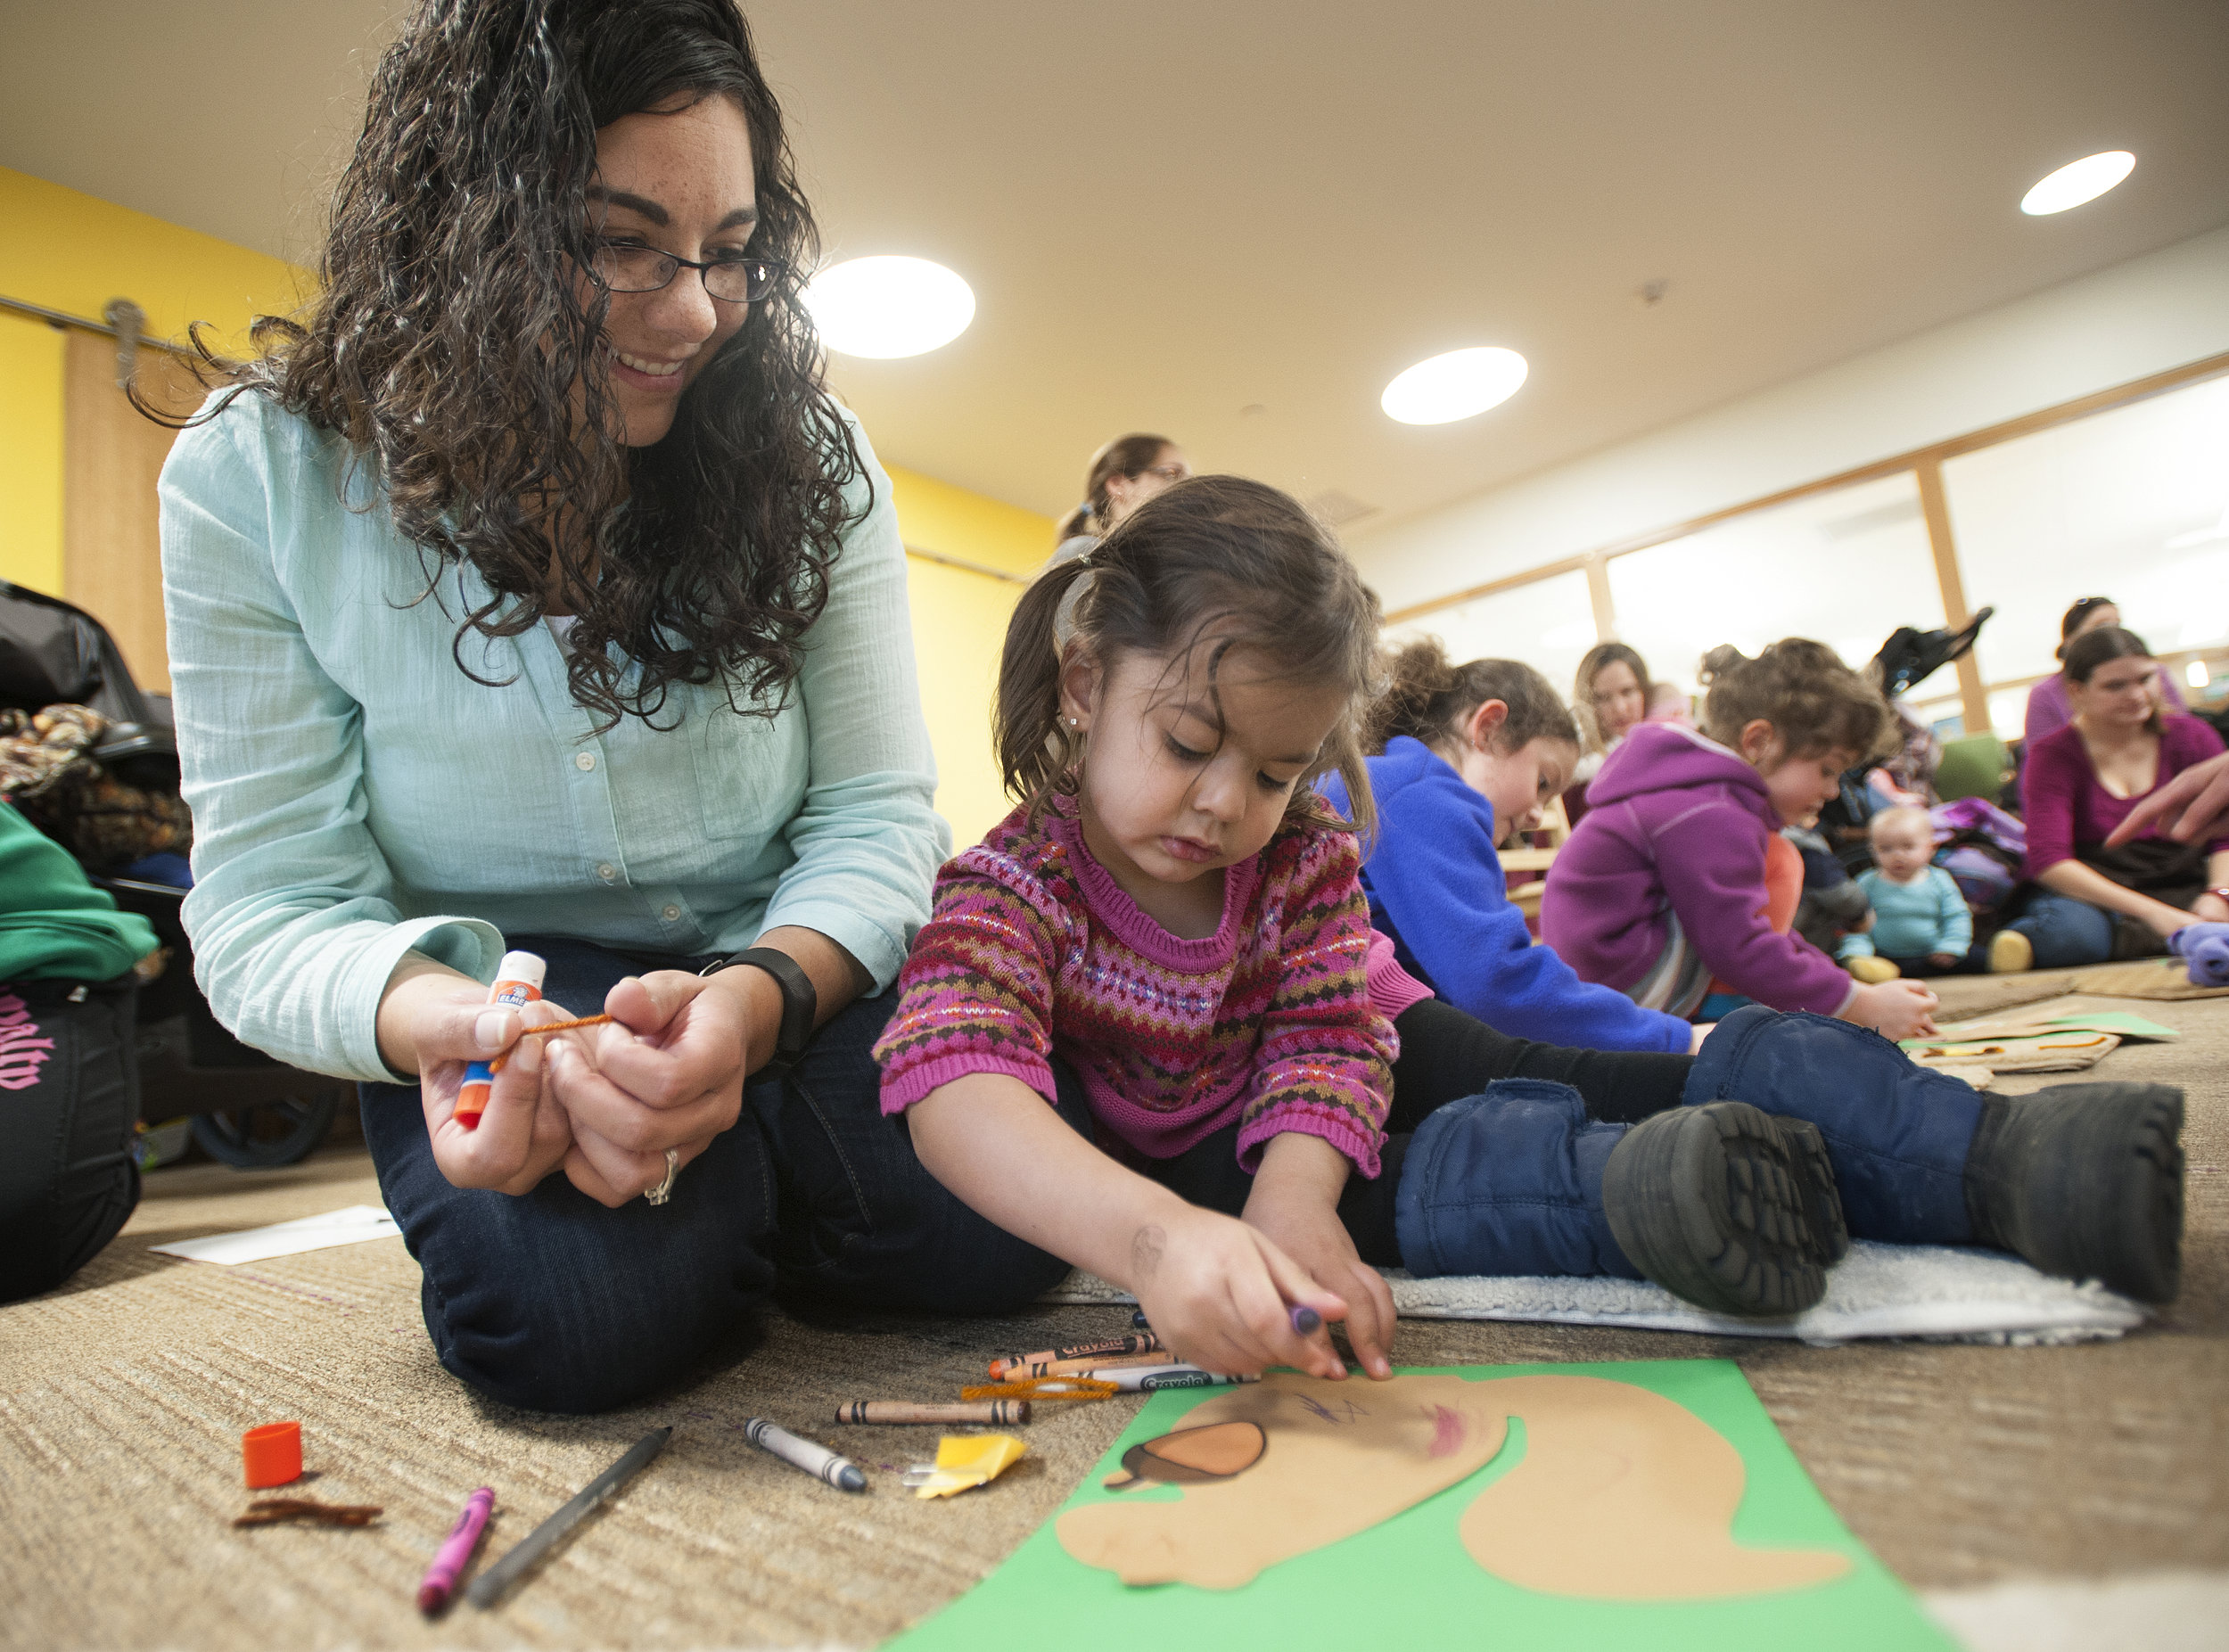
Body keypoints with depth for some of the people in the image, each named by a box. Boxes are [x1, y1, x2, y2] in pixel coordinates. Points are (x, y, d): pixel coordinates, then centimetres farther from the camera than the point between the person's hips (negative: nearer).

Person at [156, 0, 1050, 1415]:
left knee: (1003, 1219, -22)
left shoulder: (806, 461, -6)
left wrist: (750, 1001, -30)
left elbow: (877, 816, -9)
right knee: (582, 1308, -30)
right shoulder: (258, 479, -7)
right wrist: (447, 1021, -31)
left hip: (793, 973, 2)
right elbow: (269, 897, -8)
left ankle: (745, 1182, 11)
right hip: (501, 999, 0)